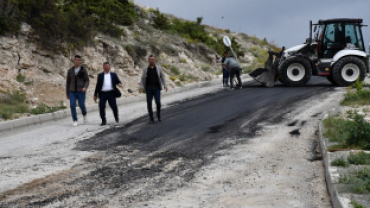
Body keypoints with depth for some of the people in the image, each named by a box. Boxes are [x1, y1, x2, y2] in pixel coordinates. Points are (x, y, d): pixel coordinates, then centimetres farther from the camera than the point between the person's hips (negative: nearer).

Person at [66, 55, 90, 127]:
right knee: (72, 105, -12)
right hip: (72, 92, 2)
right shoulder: (70, 71, 8)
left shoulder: (83, 70, 0)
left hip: (81, 91, -2)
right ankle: (75, 121, -4)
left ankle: (84, 115, 29)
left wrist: (85, 87, -21)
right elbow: (68, 82, 13)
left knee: (81, 105, -4)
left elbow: (87, 80, 0)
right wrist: (67, 94, 12)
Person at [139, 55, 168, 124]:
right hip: (149, 88, 1)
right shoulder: (145, 69, 9)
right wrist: (141, 87, -6)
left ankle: (158, 116, 15)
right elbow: (143, 79, 7)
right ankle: (151, 119, 6)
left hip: (156, 88, -1)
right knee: (149, 104, -3)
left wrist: (165, 85, -2)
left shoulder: (158, 68, 9)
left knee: (158, 102, -10)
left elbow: (162, 77, 9)